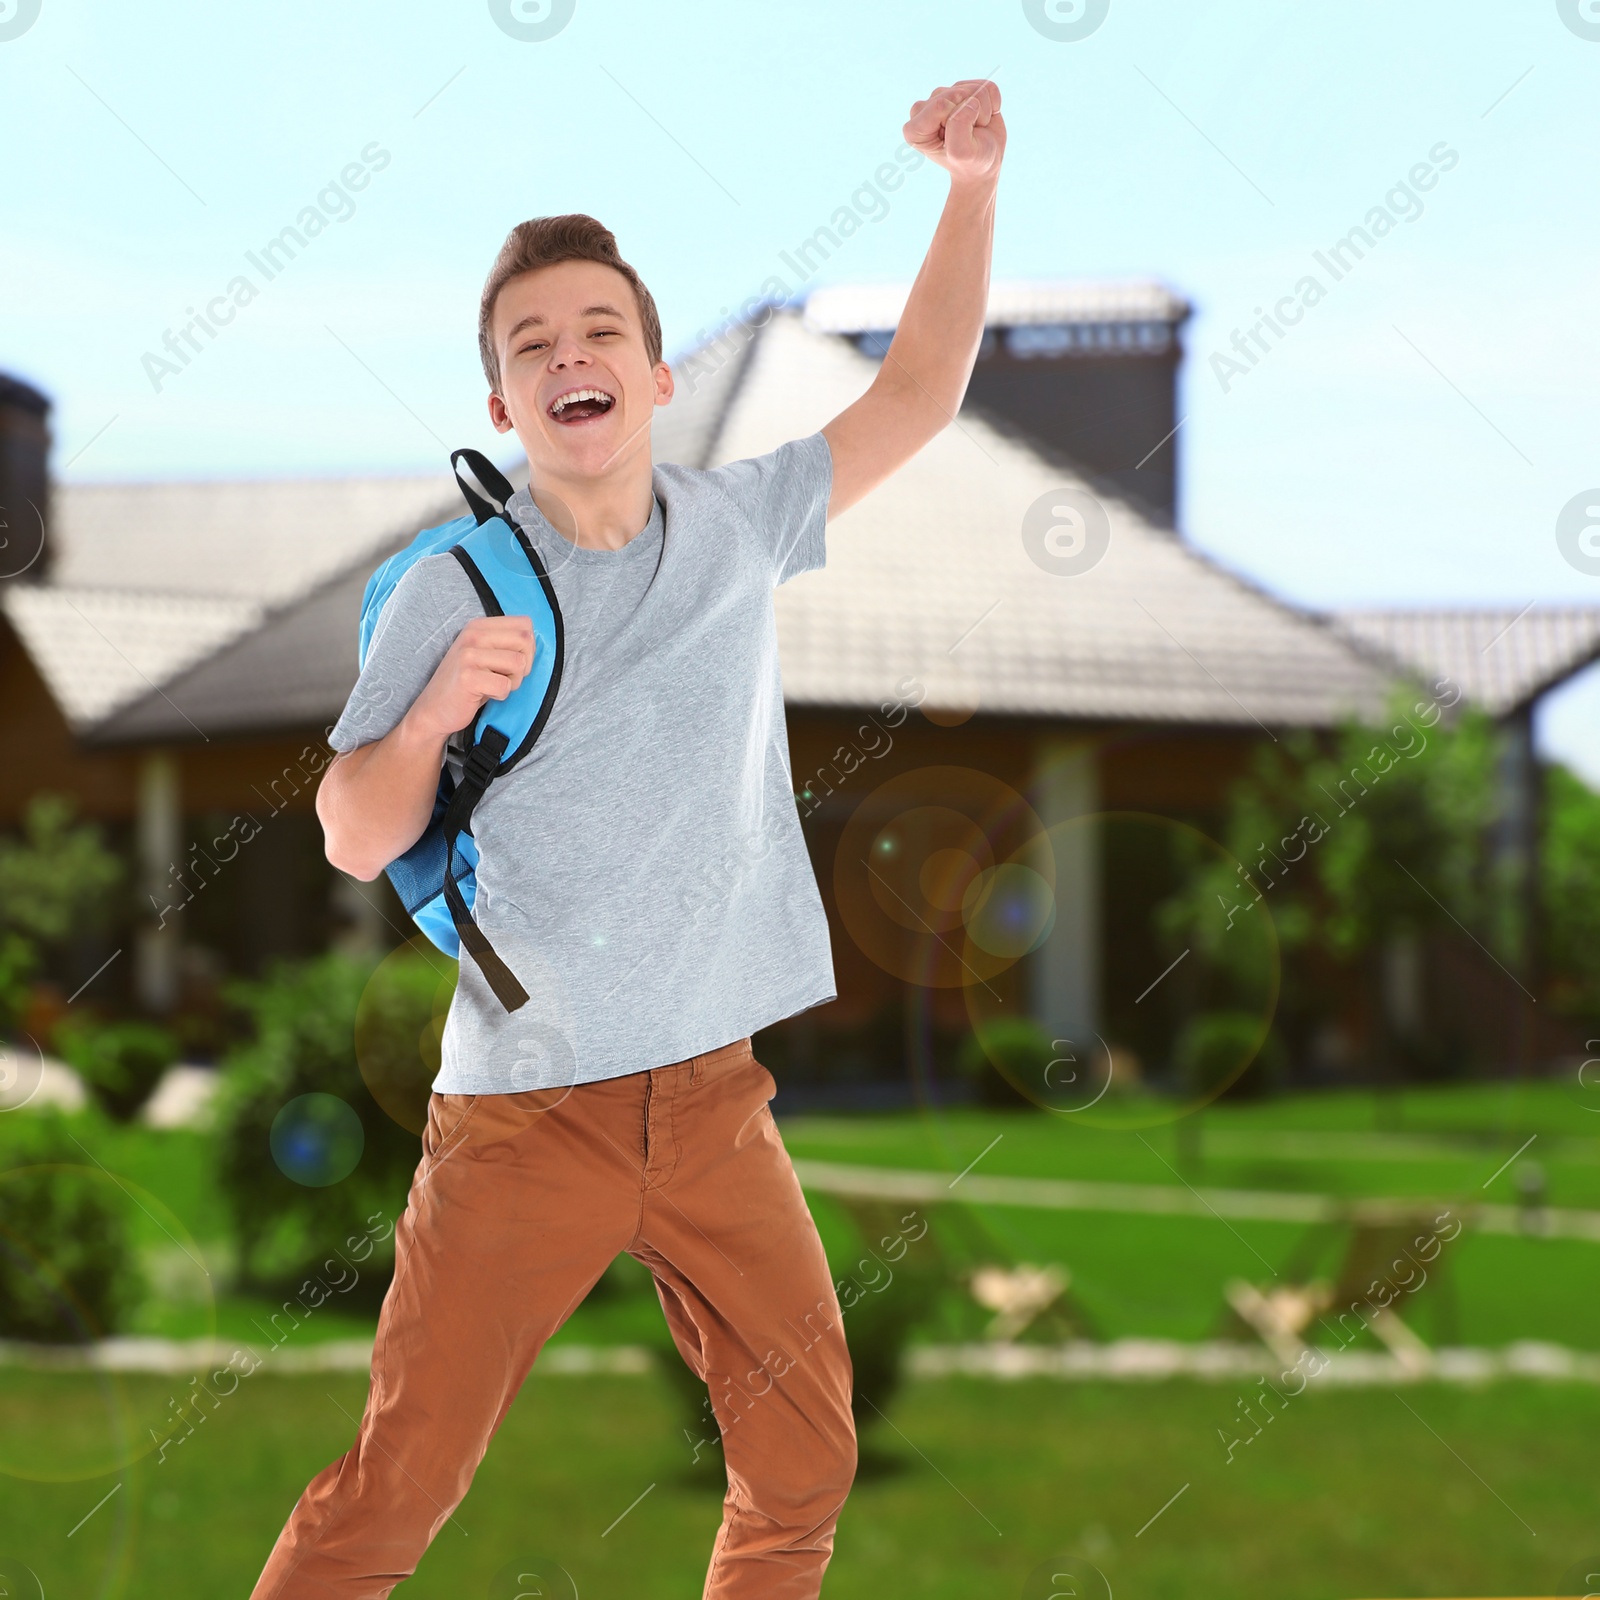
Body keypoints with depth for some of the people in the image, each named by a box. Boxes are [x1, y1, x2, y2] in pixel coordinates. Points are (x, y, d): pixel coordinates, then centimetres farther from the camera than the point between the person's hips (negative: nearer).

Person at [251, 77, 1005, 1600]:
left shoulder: (736, 526, 6)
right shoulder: (454, 589, -5)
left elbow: (913, 401, 13)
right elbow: (355, 841, -3)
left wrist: (971, 187, 3)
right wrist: (428, 718, -23)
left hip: (717, 1101, 4)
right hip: (522, 1115, -4)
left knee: (805, 1468, 8)